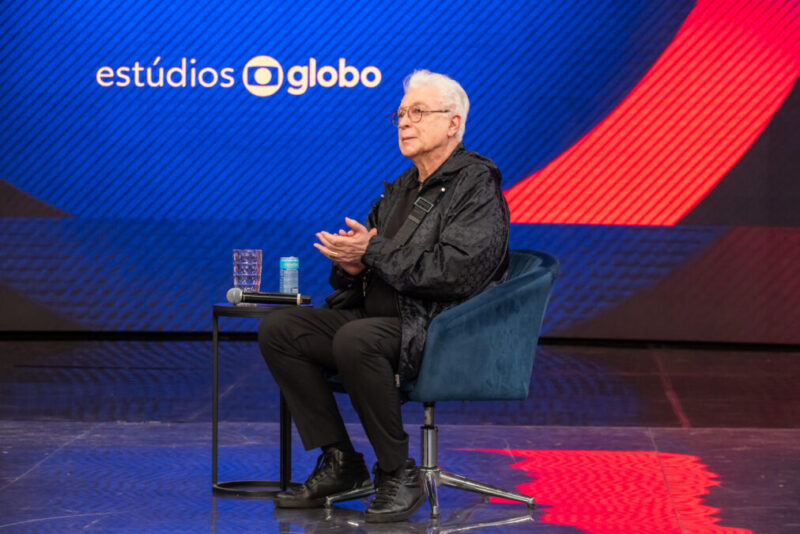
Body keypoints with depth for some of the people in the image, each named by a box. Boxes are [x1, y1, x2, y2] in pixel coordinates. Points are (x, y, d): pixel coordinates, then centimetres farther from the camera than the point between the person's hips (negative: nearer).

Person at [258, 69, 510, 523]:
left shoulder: (478, 186, -7)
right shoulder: (402, 189, 20)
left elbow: (459, 272, -21)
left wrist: (374, 252, -17)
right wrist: (350, 262, -6)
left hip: (435, 329, -9)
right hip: (384, 321, 9)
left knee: (356, 339, -37)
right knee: (279, 329, -5)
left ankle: (399, 475, -21)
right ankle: (340, 463, -3)